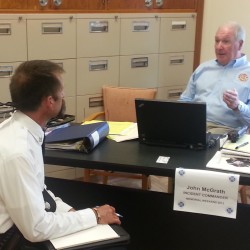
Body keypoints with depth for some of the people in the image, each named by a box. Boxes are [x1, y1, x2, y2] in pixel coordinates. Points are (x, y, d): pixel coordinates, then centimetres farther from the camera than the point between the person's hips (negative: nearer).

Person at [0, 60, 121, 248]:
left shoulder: (20, 128, -4)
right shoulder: (16, 151, -30)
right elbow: (36, 229, -25)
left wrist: (69, 211, -3)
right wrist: (94, 216, -16)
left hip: (24, 221, 7)